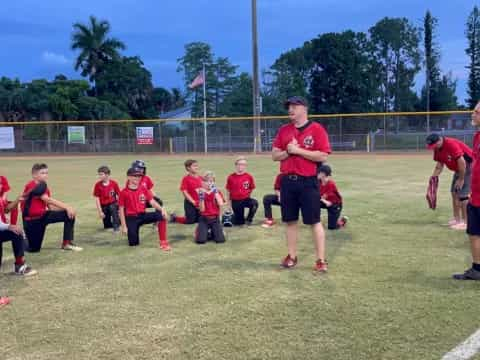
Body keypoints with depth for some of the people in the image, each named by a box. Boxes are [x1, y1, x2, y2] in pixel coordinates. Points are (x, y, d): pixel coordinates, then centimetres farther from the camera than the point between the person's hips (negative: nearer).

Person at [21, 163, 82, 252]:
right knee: (34, 249, -5)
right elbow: (48, 200, -31)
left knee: (70, 214, -9)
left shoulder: (45, 188, 5)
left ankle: (67, 243, -3)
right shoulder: (31, 186, -21)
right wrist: (67, 207, -34)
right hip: (31, 220, -7)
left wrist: (67, 208, -18)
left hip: (42, 216, 7)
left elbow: (50, 206, -2)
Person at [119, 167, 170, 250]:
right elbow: (121, 210, -5)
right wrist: (124, 226, -8)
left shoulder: (144, 189, 3)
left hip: (143, 215, 3)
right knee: (134, 243, -8)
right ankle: (131, 233, 31)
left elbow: (152, 202, -4)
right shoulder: (124, 192, -8)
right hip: (131, 219, -3)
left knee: (162, 215, -22)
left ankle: (163, 243, -15)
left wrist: (162, 209, -23)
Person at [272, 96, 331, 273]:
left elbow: (323, 156, -13)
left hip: (308, 182, -5)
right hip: (287, 181, 5)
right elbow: (274, 155, 10)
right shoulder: (283, 130, 11)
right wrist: (288, 151, -9)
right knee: (291, 221, 11)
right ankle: (292, 256, 21)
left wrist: (298, 150, -15)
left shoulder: (317, 129, -5)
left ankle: (321, 260, 3)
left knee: (314, 222, -2)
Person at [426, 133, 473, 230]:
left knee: (462, 194, -12)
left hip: (469, 166, -9)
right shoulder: (437, 148, -2)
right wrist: (434, 176, -6)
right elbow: (440, 164, 8)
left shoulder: (451, 144, -30)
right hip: (459, 168, 9)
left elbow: (462, 162, -30)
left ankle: (465, 222, -5)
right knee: (454, 193, 11)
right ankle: (457, 219, 22)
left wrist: (461, 179, -23)